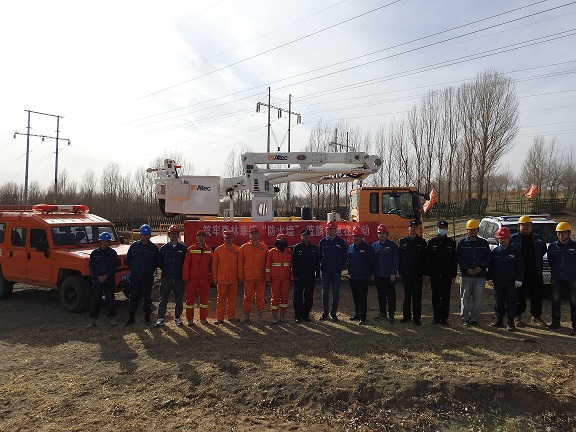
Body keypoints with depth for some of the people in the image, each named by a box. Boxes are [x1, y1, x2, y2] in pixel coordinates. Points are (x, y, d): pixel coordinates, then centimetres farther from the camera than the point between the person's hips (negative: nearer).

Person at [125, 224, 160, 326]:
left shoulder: (154, 248, 0)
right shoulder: (134, 246, 4)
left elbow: (157, 262, 8)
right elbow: (128, 259, 14)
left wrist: (151, 270, 3)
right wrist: (133, 269, 10)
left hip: (148, 278, -1)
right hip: (134, 277, 1)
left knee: (147, 297, 8)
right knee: (133, 297, 6)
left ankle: (147, 316, 19)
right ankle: (131, 317, 13)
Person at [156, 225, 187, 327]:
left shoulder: (183, 248, 2)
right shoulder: (163, 248, 5)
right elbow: (160, 262, 13)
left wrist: (182, 273, 4)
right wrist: (165, 270, 9)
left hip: (179, 279, 0)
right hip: (166, 278, 0)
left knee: (179, 299, 8)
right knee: (163, 299, 1)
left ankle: (178, 317, 20)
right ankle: (161, 318, 8)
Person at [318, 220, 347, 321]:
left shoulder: (341, 242, 2)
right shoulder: (323, 242, 6)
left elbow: (344, 256, 6)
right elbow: (319, 255, 11)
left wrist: (341, 267, 0)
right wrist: (322, 265, 3)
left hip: (337, 271, -1)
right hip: (325, 271, 1)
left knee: (336, 293, 4)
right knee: (325, 293, 4)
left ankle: (334, 313, 14)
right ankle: (325, 313, 11)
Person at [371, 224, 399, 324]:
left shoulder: (392, 245, -2)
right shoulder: (374, 246, 8)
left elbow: (395, 260, -5)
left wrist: (393, 273, -11)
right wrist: (372, 273, 3)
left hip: (389, 275, -4)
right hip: (378, 275, 4)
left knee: (391, 295, 0)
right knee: (381, 295, 12)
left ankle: (391, 314, 7)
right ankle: (382, 313, 23)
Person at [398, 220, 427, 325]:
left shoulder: (422, 242, 3)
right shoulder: (402, 241, 5)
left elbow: (425, 258, 2)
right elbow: (399, 257, 6)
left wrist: (424, 273, -3)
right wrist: (400, 271, 1)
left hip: (418, 273, -1)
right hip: (406, 273, 1)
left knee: (417, 296, 3)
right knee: (407, 296, 9)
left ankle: (416, 318, 10)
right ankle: (406, 316, 19)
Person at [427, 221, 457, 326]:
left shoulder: (451, 243, 5)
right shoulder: (432, 242, 4)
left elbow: (454, 261, 5)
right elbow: (428, 259, 4)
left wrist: (454, 275, 1)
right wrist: (429, 273, 0)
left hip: (447, 275, 0)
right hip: (435, 275, 0)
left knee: (446, 297, 2)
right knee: (436, 297, 6)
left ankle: (444, 319, 10)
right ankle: (436, 317, 16)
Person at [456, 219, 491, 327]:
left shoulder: (484, 243, 10)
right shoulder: (461, 243, 6)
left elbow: (488, 258, 8)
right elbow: (459, 258, 1)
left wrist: (481, 267, -8)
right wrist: (467, 268, -11)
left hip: (480, 275, 1)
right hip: (465, 275, -1)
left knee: (478, 298, 2)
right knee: (465, 297, 1)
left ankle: (475, 319, 11)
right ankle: (465, 318, 10)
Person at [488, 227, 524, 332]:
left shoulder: (515, 251, -2)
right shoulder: (495, 251, 6)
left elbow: (520, 267, -1)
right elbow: (490, 266, 11)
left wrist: (518, 280, -7)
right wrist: (490, 278, 6)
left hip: (511, 283, -3)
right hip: (498, 282, 3)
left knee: (511, 303, 1)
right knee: (498, 303, 11)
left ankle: (511, 323, 9)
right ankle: (499, 320, 22)